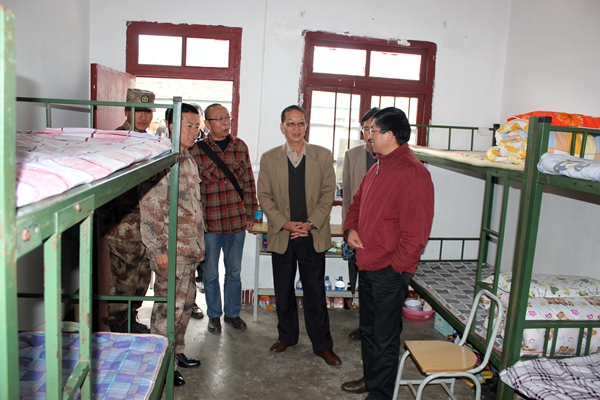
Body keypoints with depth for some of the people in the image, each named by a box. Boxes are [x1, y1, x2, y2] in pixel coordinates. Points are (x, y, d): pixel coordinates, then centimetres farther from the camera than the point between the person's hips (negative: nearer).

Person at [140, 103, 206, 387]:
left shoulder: (189, 161, 13)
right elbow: (149, 208, -19)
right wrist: (158, 251, -19)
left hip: (190, 249, 9)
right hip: (172, 251, -9)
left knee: (185, 303, 18)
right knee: (169, 308, 1)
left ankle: (176, 353, 35)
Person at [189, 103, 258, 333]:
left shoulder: (240, 146, 5)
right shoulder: (197, 150, -5)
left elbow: (248, 182, 9)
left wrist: (250, 212, 6)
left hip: (237, 220, 3)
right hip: (209, 222, -2)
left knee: (234, 272, 15)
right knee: (210, 273, 11)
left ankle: (232, 312, 32)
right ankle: (214, 315, 30)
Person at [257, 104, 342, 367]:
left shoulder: (323, 156, 2)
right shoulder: (269, 158, 4)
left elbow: (328, 194, 0)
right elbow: (264, 197, 1)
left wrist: (311, 223, -11)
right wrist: (285, 224, -11)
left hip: (313, 236, -1)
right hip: (281, 236, 1)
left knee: (315, 292, 6)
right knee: (283, 291, 13)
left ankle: (322, 345, 19)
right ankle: (286, 336, 33)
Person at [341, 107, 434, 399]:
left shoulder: (412, 172, -19)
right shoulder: (377, 169, 11)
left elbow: (416, 229, -22)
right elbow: (358, 202, 23)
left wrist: (398, 267, -19)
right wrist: (351, 229, 4)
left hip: (389, 270, -9)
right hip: (367, 265, 9)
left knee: (385, 337, 6)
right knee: (368, 329, 23)